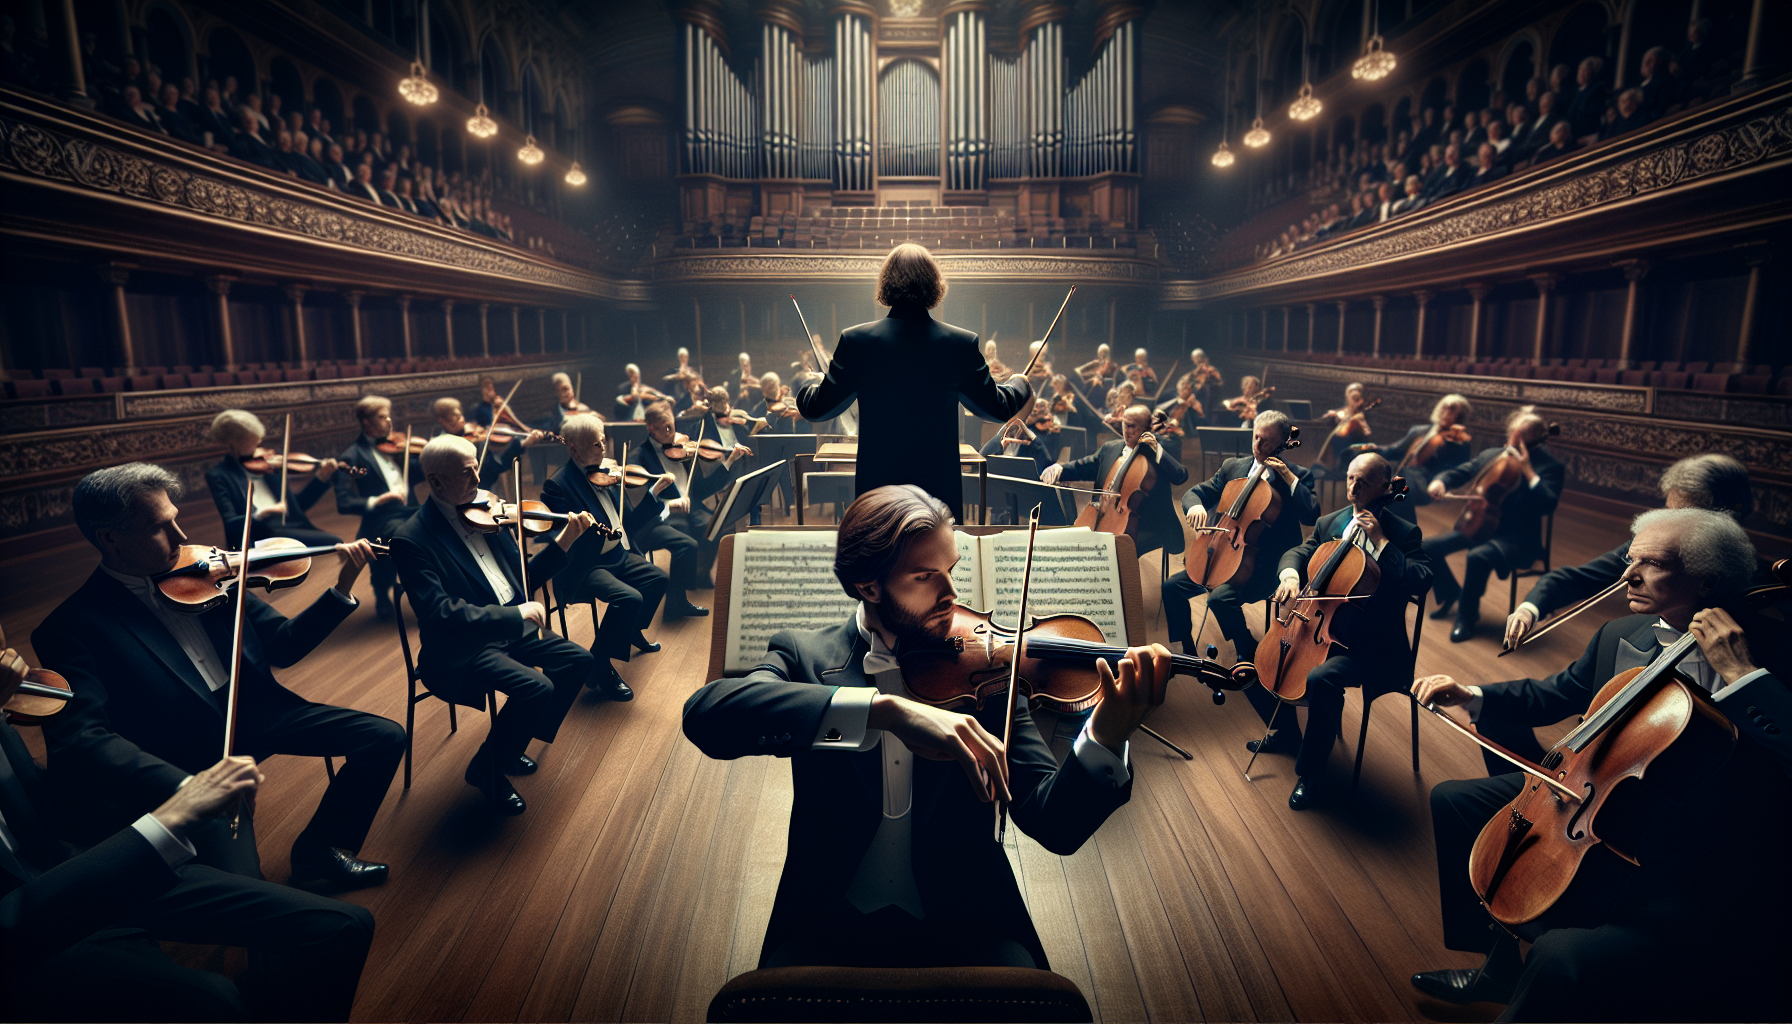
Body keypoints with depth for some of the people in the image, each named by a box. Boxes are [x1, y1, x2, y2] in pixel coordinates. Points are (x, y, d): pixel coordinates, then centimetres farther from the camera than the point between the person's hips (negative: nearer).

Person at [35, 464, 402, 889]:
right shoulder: (70, 629, -11)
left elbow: (282, 646, 7)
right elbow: (78, 740, -22)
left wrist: (341, 588, -9)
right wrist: (188, 789, -38)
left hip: (256, 712, 5)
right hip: (192, 766, -5)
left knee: (386, 737, -6)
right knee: (240, 886, -27)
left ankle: (319, 848, 15)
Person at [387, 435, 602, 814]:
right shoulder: (411, 540, -15)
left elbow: (523, 576, 11)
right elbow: (439, 612, -25)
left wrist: (564, 541, -4)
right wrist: (516, 614, -27)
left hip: (512, 628, 8)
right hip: (458, 648, -7)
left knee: (579, 660, -4)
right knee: (536, 687, -26)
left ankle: (512, 747, 15)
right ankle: (487, 769, 2)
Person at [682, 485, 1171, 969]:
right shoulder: (805, 657, -5)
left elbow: (1055, 826, -7)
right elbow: (704, 712, -27)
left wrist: (1107, 735, -28)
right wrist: (884, 708, -38)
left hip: (965, 922, 1)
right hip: (830, 923, 0)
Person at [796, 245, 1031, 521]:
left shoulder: (855, 340, -8)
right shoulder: (962, 343, -7)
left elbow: (818, 408, 2)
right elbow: (997, 409, 6)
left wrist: (809, 388, 26)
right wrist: (1019, 385, 30)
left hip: (876, 487, 0)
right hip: (941, 488, 0)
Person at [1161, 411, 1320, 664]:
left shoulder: (1297, 476, 0)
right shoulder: (1232, 467, 13)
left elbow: (1311, 516, -15)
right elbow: (1194, 492, 11)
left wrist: (1289, 477, -18)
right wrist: (1195, 505, -13)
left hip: (1265, 565, -6)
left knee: (1220, 598, -29)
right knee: (1172, 587, -9)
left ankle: (1248, 654, -4)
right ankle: (1187, 652, 8)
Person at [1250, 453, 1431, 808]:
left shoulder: (1403, 533, -7)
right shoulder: (1329, 522, 10)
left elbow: (1421, 581, -21)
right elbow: (1296, 553, 8)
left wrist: (1380, 541, -23)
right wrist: (1289, 573, -16)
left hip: (1370, 645, -7)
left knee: (1321, 680, -36)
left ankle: (1308, 772, -14)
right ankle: (1287, 734, 24)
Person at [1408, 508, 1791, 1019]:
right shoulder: (1620, 635, 5)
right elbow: (1550, 694, 19)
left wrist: (1742, 674, -31)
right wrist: (1474, 698, 5)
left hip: (1693, 873, -8)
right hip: (1594, 809, 8)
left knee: (1565, 956, -31)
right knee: (1453, 801, 11)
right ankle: (1500, 967, 23)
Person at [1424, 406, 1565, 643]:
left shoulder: (1549, 467, -8)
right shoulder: (1491, 455, 7)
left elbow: (1548, 505, -21)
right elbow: (1459, 472, 11)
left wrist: (1529, 471, -25)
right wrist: (1440, 481, -12)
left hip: (1517, 537, -6)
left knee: (1478, 557, -36)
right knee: (1428, 547, -8)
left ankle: (1467, 616, -12)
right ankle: (1451, 593, 18)